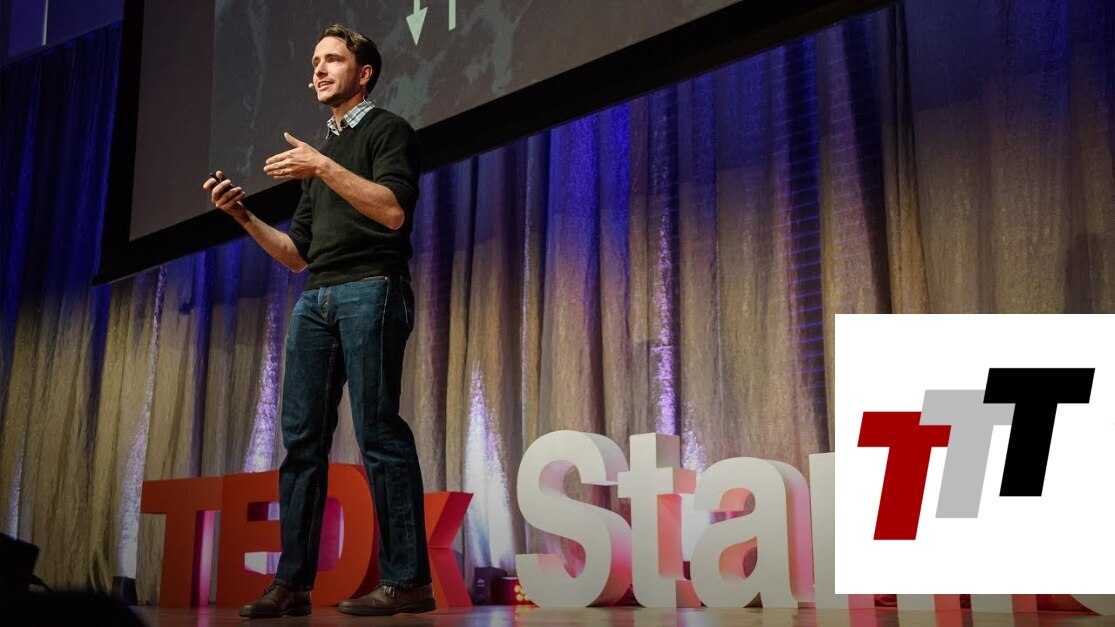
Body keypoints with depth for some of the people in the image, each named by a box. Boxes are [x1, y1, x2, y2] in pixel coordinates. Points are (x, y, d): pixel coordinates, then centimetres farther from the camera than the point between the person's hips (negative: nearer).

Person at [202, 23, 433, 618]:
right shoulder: (321, 149, 28)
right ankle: (292, 583, 3)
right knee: (302, 436, 0)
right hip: (316, 300, 7)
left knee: (378, 431, -12)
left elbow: (394, 210, -12)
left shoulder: (386, 129, 7)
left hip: (371, 290, -7)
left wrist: (324, 169, -17)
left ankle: (407, 580, -10)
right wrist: (243, 216, 13)